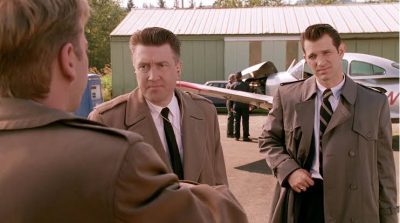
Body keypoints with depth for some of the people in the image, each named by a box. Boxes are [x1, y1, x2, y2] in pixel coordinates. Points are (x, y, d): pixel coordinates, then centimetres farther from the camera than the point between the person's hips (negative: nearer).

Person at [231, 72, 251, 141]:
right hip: (245, 105, -1)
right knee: (245, 121, 2)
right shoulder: (246, 84, -1)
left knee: (237, 121, 9)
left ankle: (237, 136, 12)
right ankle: (245, 136, 0)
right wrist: (249, 104, 11)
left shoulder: (233, 85, -2)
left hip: (236, 105, 1)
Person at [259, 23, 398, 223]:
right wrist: (289, 170, -9)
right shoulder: (287, 96, 0)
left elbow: (383, 166, 2)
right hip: (300, 201, 1)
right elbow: (268, 140, 8)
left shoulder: (375, 103, 0)